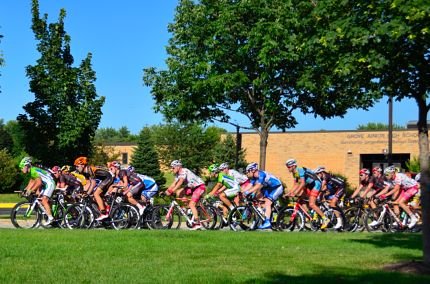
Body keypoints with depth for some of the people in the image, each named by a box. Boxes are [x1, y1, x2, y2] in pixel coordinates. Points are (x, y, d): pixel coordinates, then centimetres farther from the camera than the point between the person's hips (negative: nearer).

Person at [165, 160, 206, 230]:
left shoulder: (184, 171, -21)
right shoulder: (178, 174, 7)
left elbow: (180, 182, -32)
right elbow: (174, 183, 4)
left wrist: (171, 191, -39)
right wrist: (166, 191, -8)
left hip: (200, 186, -9)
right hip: (192, 187, 9)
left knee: (191, 204, -19)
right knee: (178, 193, -5)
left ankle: (197, 224, -17)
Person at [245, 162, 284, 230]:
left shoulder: (261, 174, -25)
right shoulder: (254, 177, 2)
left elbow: (258, 186, -33)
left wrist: (248, 192, -37)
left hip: (277, 187, -10)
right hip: (270, 189, 10)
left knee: (268, 202, -20)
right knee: (264, 202, 7)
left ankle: (267, 222, -25)